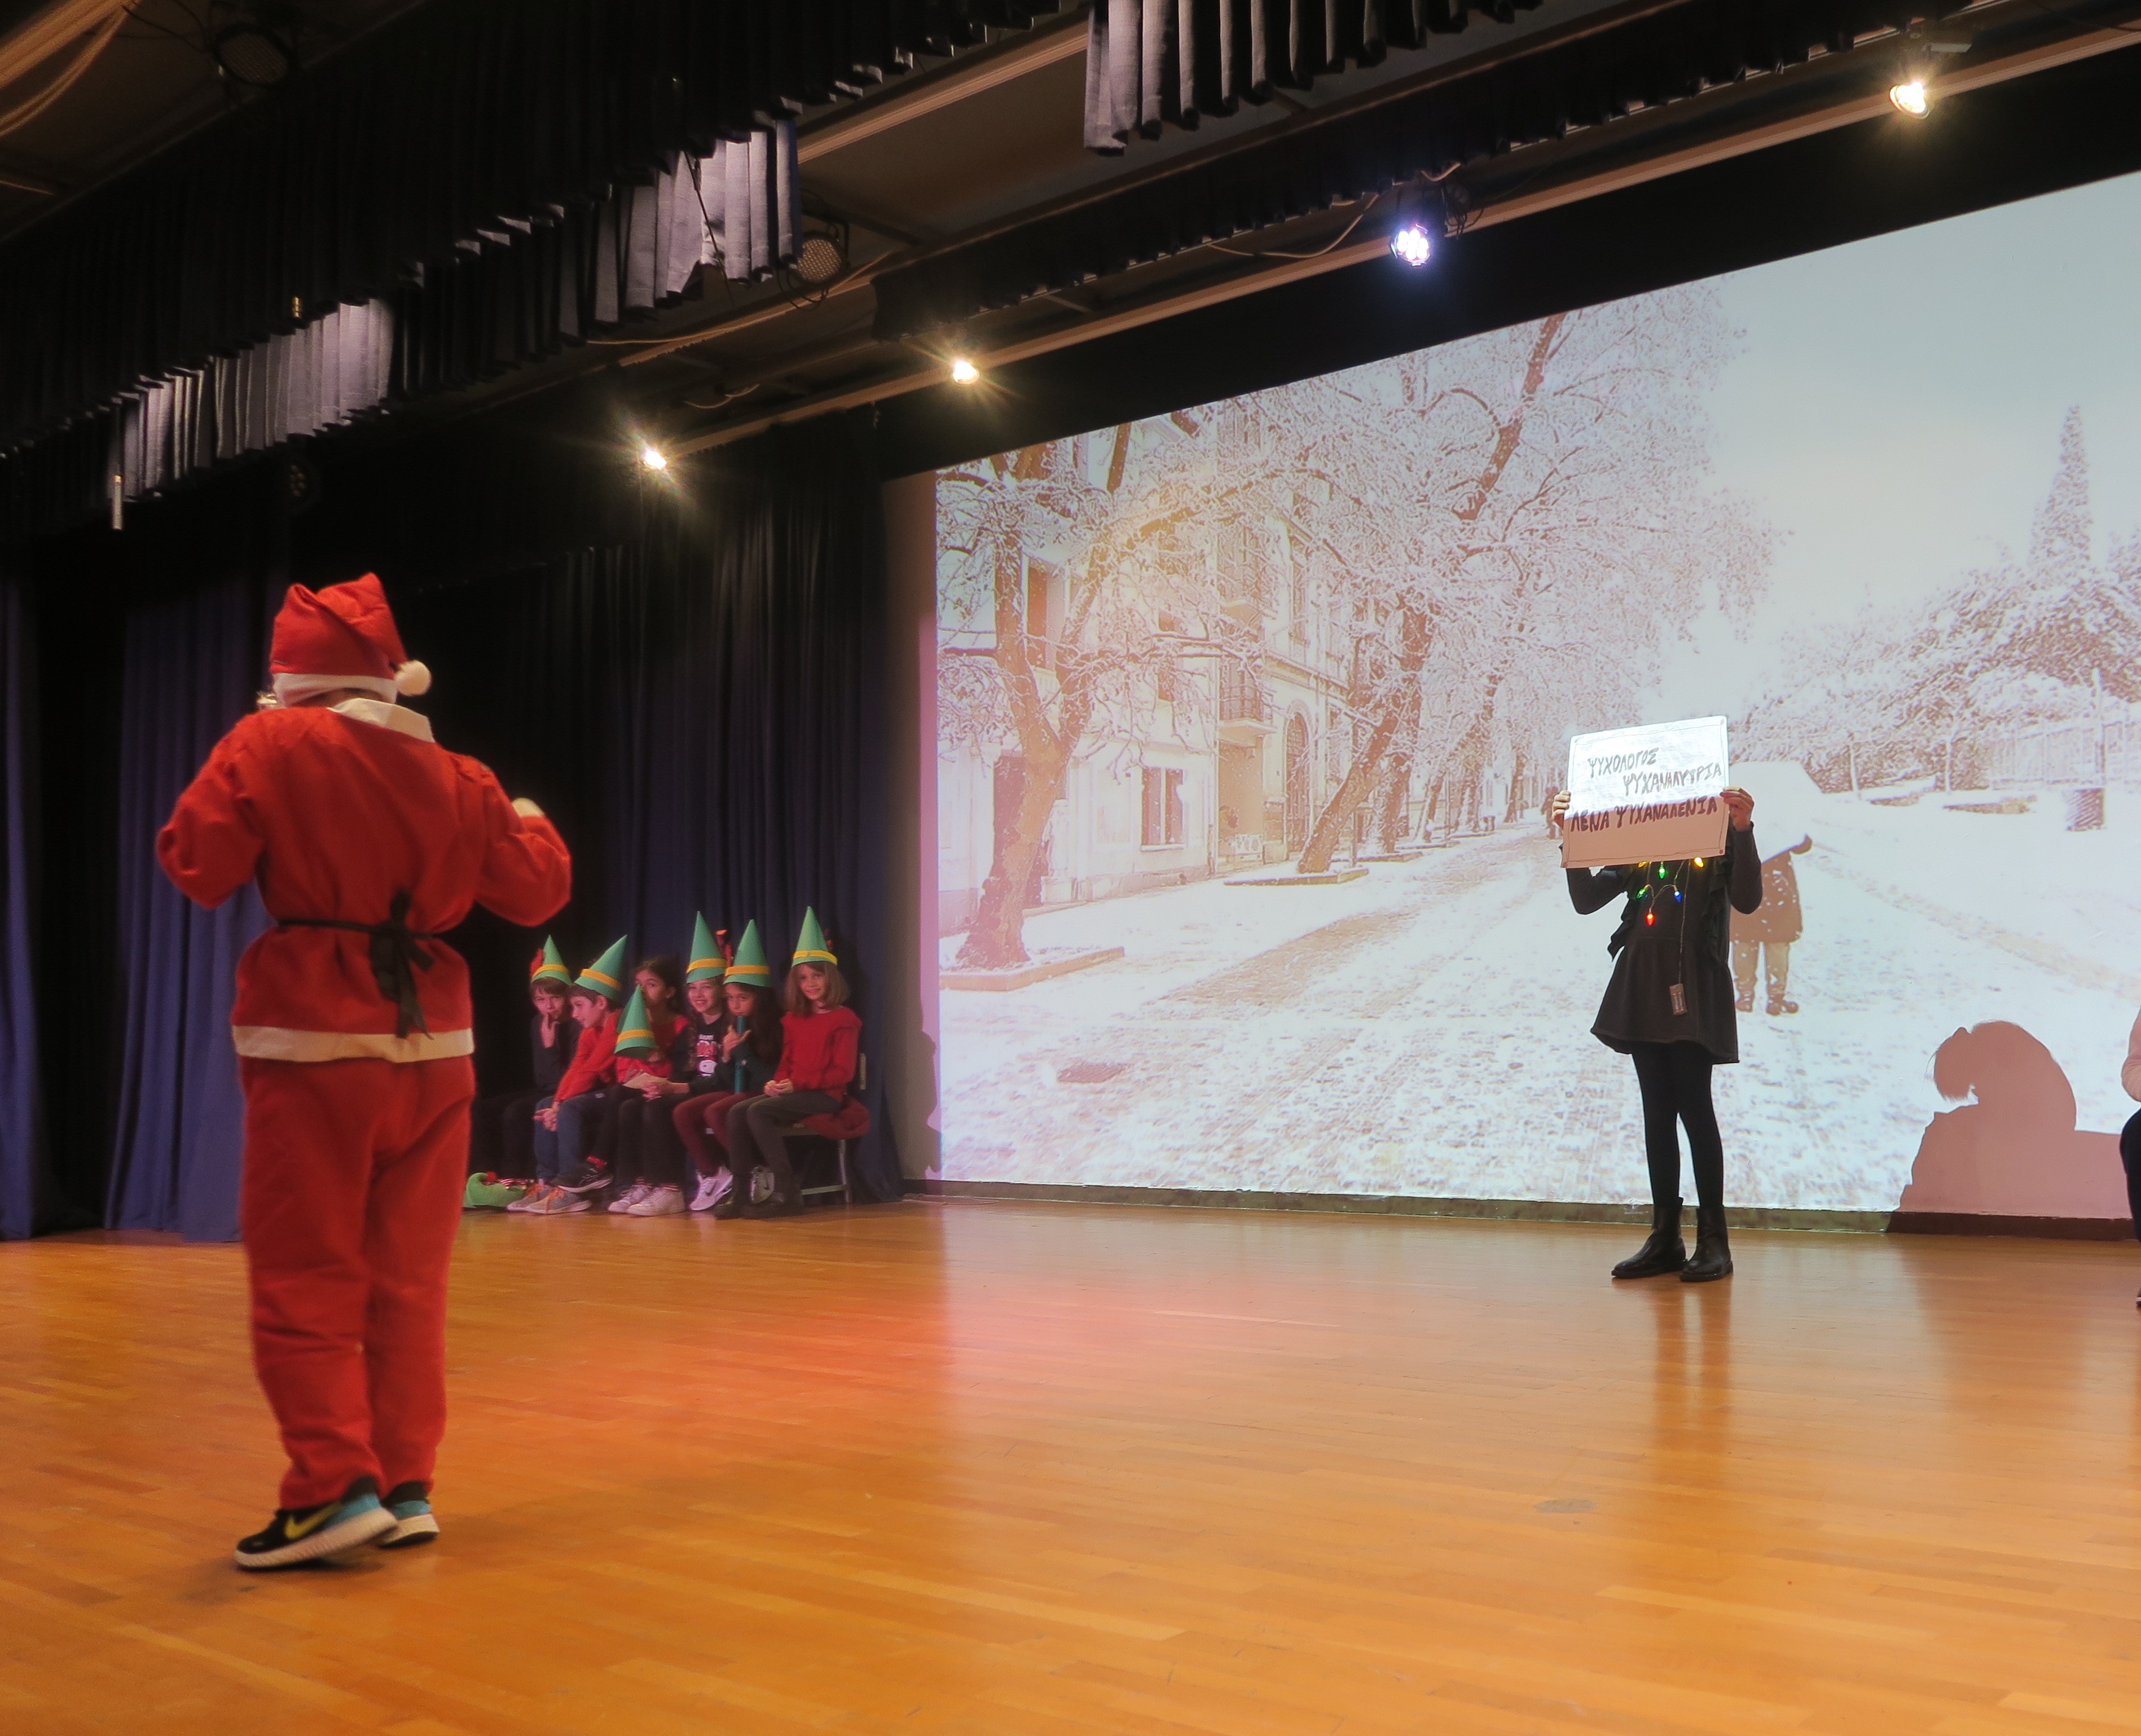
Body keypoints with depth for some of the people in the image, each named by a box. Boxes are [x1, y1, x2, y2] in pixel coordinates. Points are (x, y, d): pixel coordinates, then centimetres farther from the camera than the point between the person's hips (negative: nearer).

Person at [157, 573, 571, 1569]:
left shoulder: (270, 746, -4)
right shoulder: (454, 777, 8)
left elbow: (197, 868, -4)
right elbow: (535, 892, 14)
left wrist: (233, 803, 15)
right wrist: (532, 824, 35)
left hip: (314, 1044, -4)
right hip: (431, 1041, 5)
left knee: (304, 1282, 2)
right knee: (409, 1283, 11)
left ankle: (335, 1486, -4)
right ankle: (406, 1487, 14)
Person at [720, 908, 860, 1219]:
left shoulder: (843, 1018, -4)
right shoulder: (793, 1019, 19)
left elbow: (842, 1072, -9)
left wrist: (798, 1084, -18)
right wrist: (777, 1082, -3)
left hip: (826, 1095, -7)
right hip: (792, 1091, 7)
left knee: (759, 1111, -28)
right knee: (737, 1112, -18)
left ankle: (787, 1193, -25)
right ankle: (740, 1193, -20)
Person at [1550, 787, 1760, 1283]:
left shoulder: (1719, 836, 3)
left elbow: (1747, 899, -10)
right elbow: (1586, 900, 9)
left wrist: (1743, 830, -21)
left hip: (1694, 985, -5)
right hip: (1643, 983, 5)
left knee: (1693, 1107, -8)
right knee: (1657, 1111, 6)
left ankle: (1713, 1240, -1)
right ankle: (1665, 1239, 10)